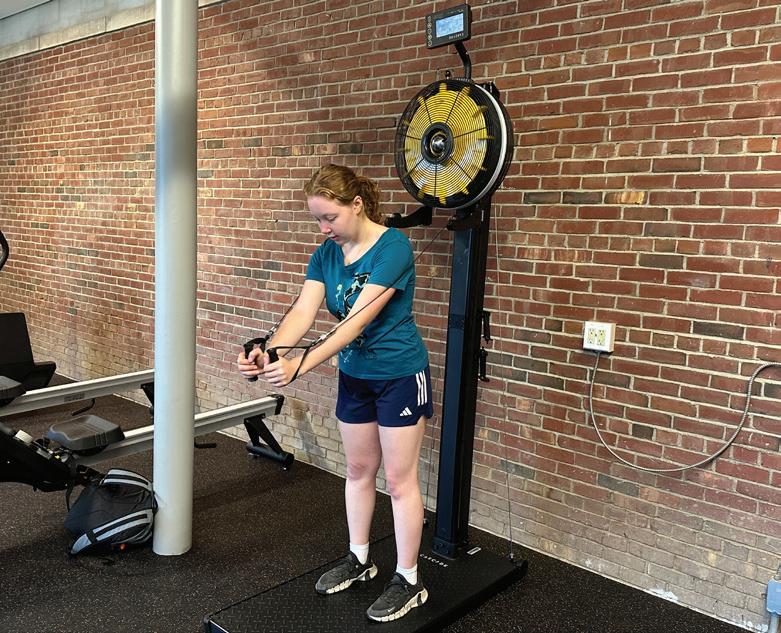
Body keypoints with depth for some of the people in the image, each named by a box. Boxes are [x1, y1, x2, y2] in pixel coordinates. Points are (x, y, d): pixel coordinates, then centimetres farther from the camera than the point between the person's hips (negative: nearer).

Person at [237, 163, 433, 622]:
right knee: (359, 469, 17)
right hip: (354, 375, 6)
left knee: (399, 478, 3)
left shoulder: (393, 247, -23)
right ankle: (360, 559, 36)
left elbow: (356, 321, -31)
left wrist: (300, 366, -39)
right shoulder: (326, 254, -3)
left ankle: (409, 581, 18)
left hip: (400, 375, -6)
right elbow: (302, 313, -13)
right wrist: (268, 353, -32)